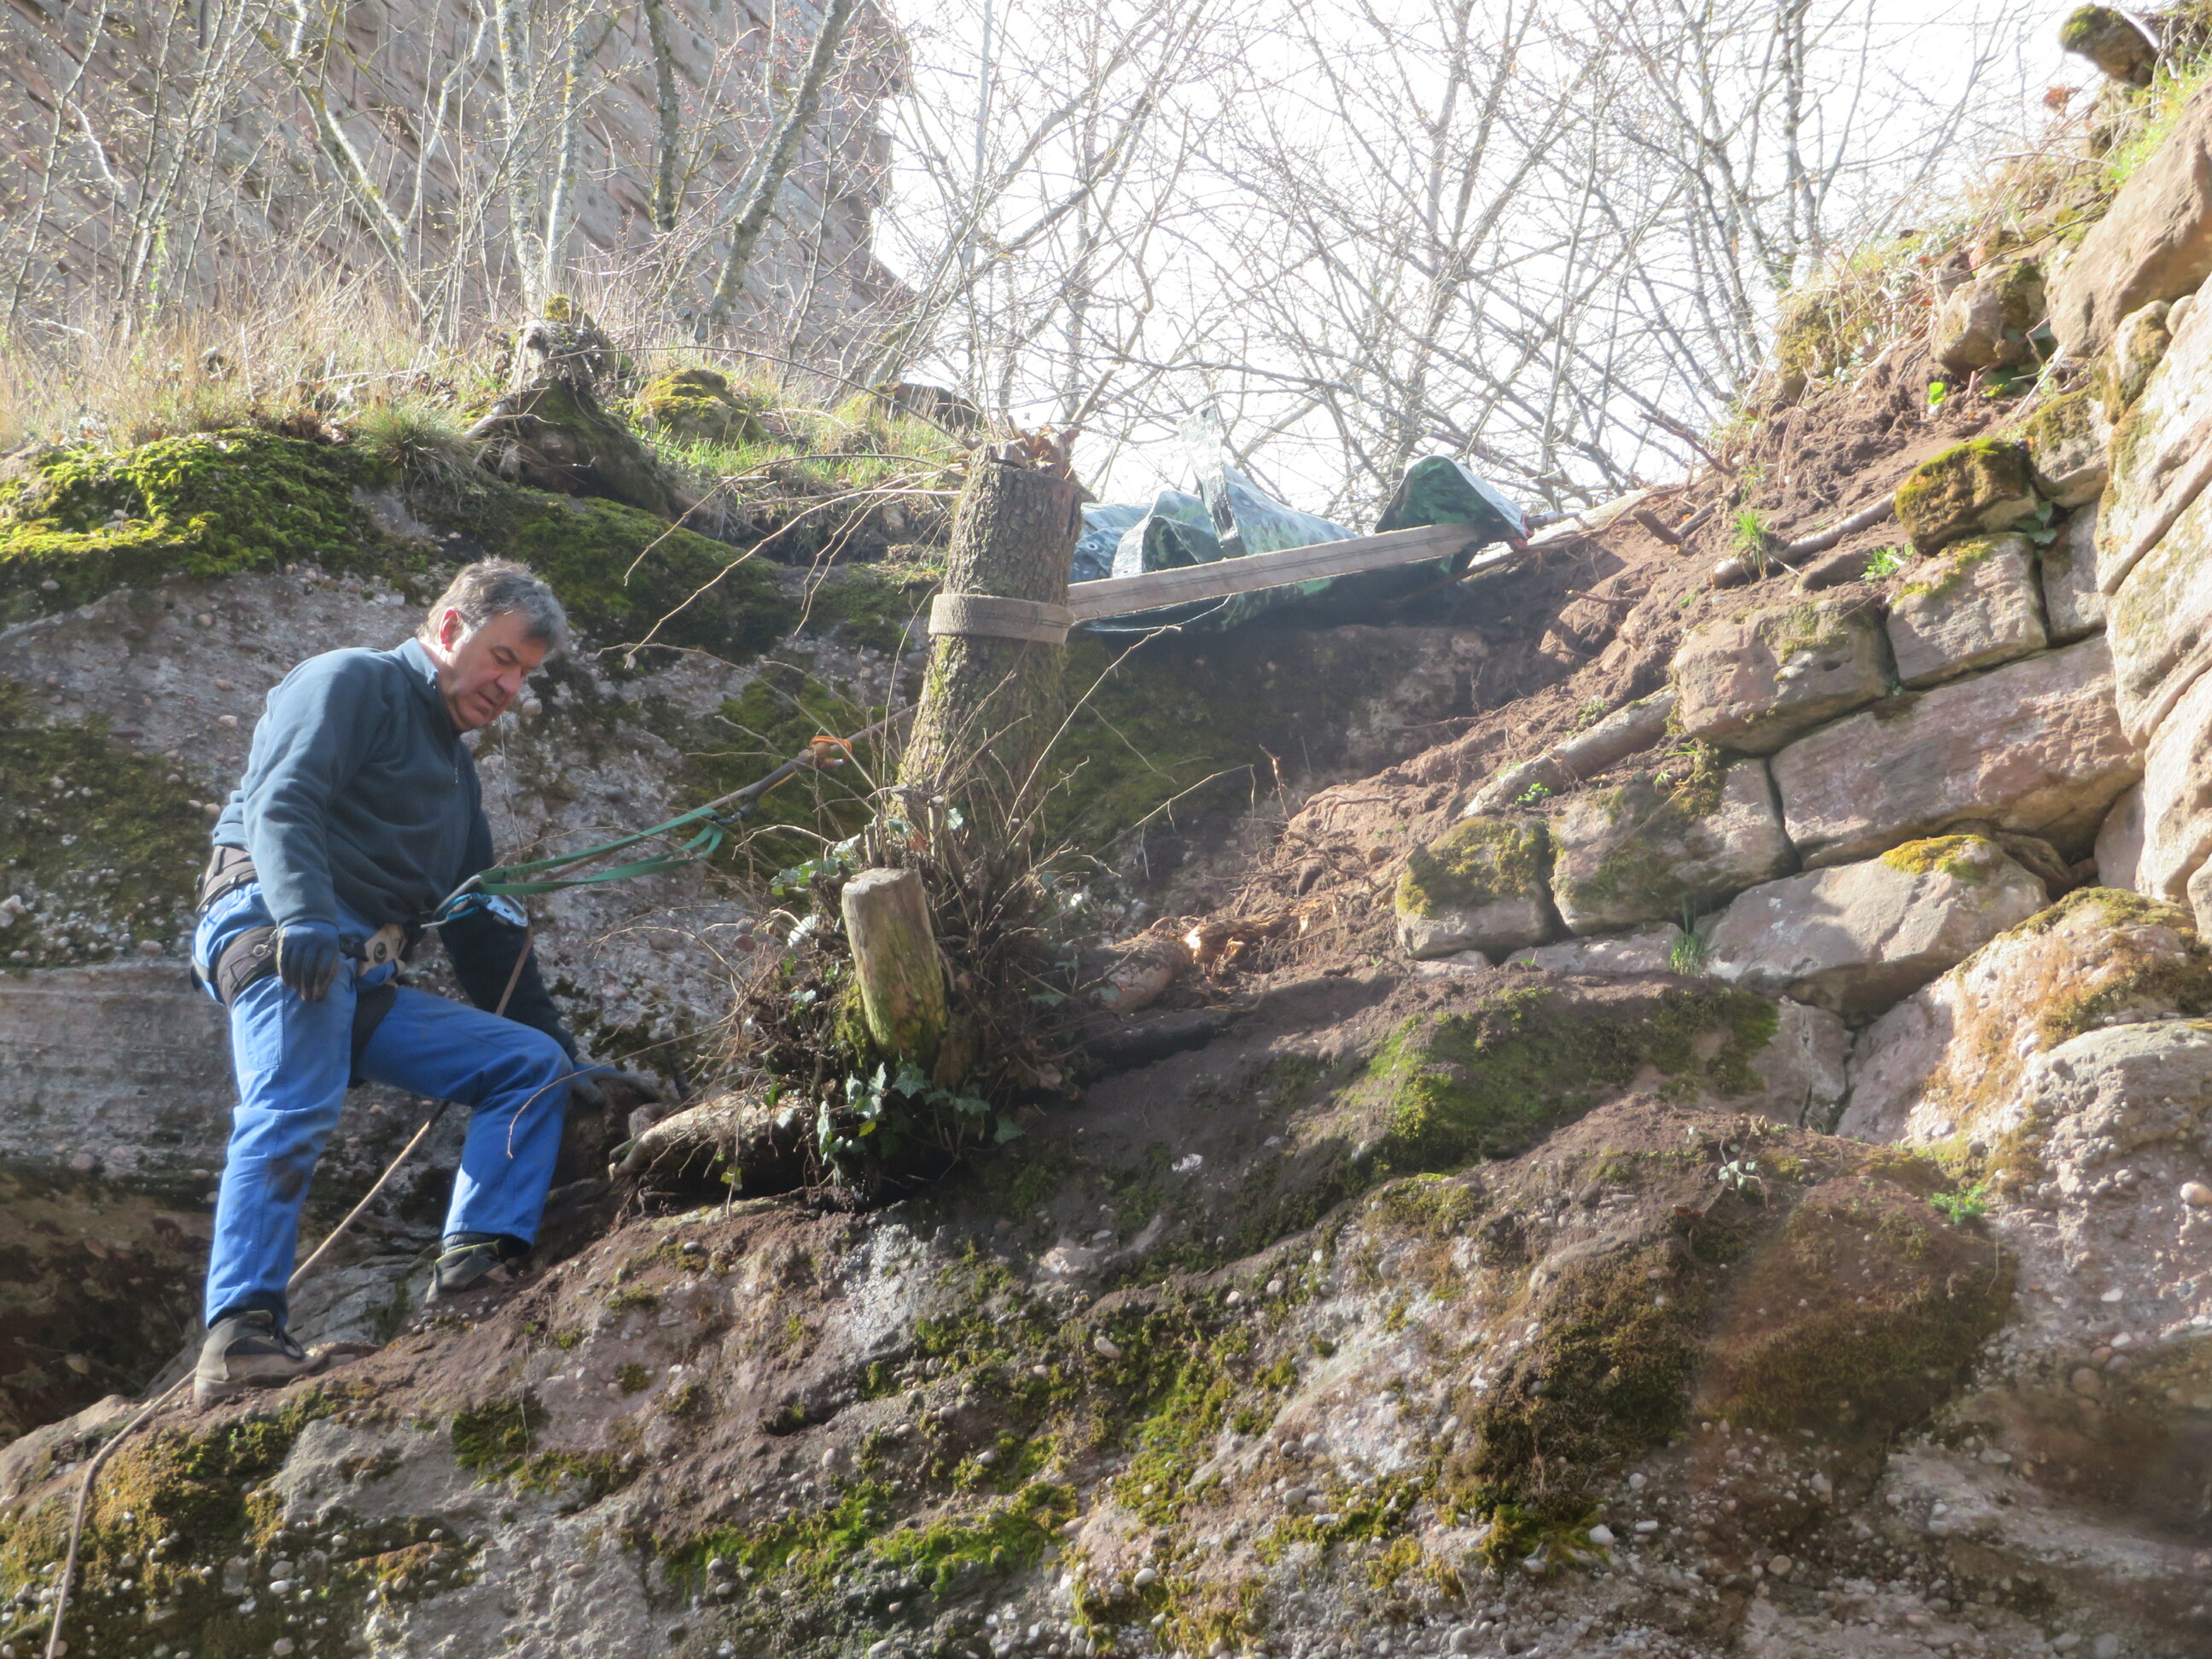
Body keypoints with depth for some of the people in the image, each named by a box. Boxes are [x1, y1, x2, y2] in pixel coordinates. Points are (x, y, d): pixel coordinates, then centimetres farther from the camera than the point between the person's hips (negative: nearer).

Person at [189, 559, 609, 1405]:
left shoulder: (456, 770, 30)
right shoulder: (353, 683, 4)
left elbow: (484, 928, 32)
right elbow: (281, 801, -14)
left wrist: (559, 1045, 28)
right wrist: (305, 916, -31)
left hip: (367, 984, 9)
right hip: (270, 925, -8)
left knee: (535, 1064, 1)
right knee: (295, 1112, -30)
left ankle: (476, 1262, -14)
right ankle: (239, 1338, -38)